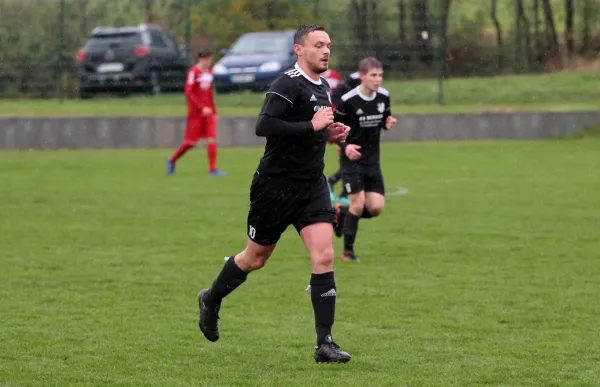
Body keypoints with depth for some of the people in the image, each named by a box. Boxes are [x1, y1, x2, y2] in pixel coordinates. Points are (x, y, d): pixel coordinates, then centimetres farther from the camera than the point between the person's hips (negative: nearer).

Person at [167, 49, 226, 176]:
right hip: (196, 112, -6)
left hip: (208, 111, 6)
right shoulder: (193, 72, -11)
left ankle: (212, 169, -7)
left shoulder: (209, 73, 12)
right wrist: (202, 108, -20)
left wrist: (213, 109, 14)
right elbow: (188, 93, -16)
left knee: (212, 139, -6)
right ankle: (172, 161, 21)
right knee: (191, 142, 0)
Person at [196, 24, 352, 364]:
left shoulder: (323, 88, 12)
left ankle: (325, 343, -9)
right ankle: (211, 301, 38)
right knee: (255, 258, 9)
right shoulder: (288, 84, -16)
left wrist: (331, 133, 8)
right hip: (276, 186, -6)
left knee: (324, 256, -9)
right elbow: (264, 126, -28)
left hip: (312, 186, 6)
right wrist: (311, 125, -27)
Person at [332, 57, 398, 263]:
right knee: (358, 203, -13)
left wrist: (388, 123, -8)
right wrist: (345, 146, -24)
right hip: (352, 159, -5)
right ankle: (348, 251, 4)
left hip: (372, 161, 5)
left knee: (376, 207, -3)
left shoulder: (383, 96, 0)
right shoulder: (348, 100, -15)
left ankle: (341, 212, 25)